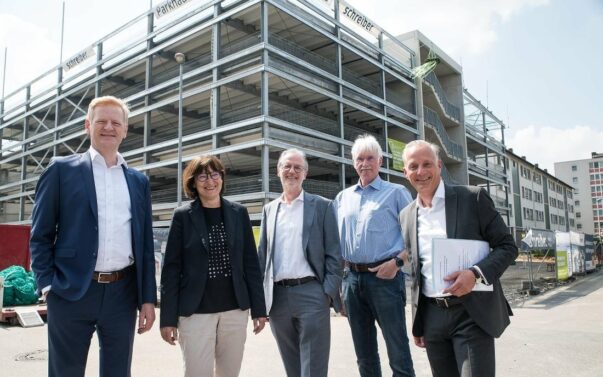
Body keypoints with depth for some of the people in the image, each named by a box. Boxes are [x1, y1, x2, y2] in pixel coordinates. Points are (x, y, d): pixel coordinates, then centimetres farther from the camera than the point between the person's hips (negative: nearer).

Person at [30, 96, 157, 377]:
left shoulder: (139, 181, 10)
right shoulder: (61, 169, 2)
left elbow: (144, 242, 10)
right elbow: (40, 235, 2)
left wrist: (148, 298, 6)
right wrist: (48, 285, -7)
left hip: (123, 293, 3)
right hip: (71, 292, -2)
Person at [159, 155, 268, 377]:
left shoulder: (238, 213, 5)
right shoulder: (183, 215, -1)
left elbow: (251, 262, 6)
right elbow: (171, 268, -2)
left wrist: (258, 308, 4)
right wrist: (168, 318, -5)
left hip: (235, 309, 3)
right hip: (195, 311, -2)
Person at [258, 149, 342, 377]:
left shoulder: (322, 206, 1)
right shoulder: (269, 209, 13)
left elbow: (333, 253, -2)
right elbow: (262, 254, 14)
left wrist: (329, 292, -10)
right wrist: (260, 294, 7)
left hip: (311, 293, -4)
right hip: (277, 296, 4)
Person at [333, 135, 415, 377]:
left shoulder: (396, 193, 2)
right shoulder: (342, 198, 14)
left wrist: (397, 262, -14)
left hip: (384, 276, -4)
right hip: (352, 278, 5)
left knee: (398, 352, -1)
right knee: (364, 353, 15)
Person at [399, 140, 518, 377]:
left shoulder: (473, 198, -4)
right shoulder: (406, 215, 8)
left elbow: (507, 246, -3)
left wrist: (476, 274, -20)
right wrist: (417, 323, 14)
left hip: (471, 314, -4)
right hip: (432, 316, 4)